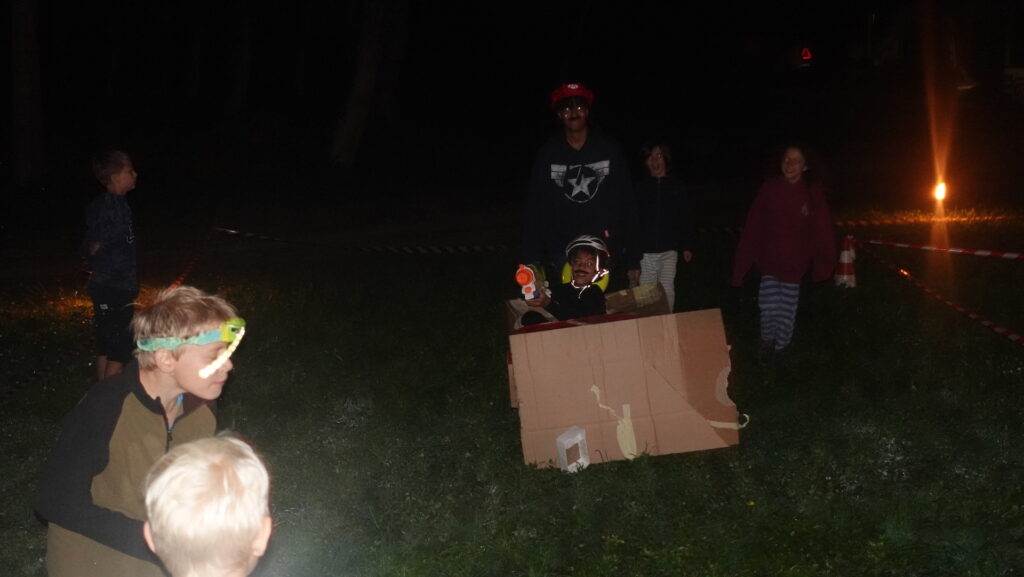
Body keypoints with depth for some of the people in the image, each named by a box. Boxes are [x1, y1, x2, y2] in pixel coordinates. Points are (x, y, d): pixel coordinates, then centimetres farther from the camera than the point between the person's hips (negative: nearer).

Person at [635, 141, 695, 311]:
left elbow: (686, 218, 10)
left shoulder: (676, 186, 8)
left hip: (669, 250, 1)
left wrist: (687, 246, 5)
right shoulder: (640, 187, 5)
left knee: (667, 291, -1)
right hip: (645, 251, -1)